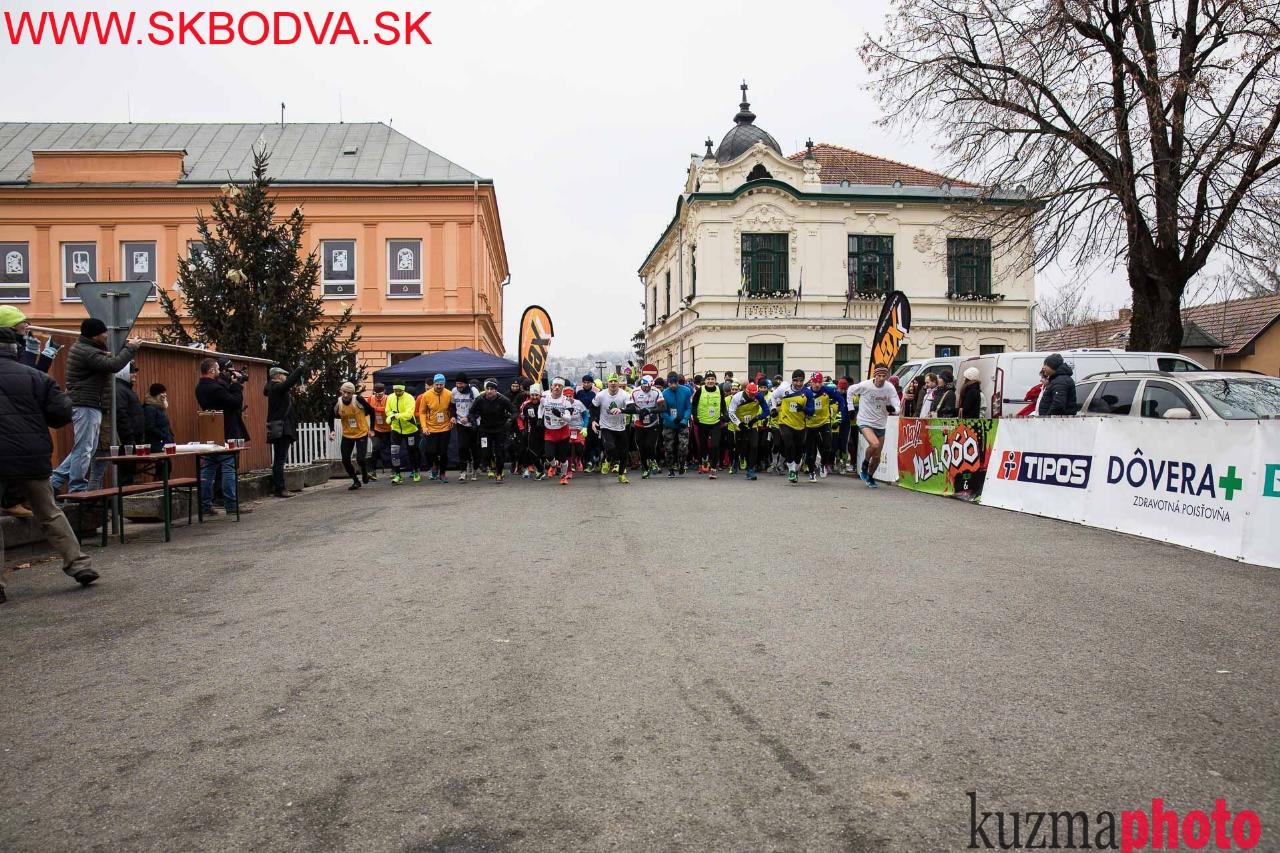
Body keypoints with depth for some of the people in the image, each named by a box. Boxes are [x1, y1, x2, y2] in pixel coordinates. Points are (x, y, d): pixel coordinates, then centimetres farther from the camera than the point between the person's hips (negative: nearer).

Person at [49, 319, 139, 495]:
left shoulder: (84, 348, 16)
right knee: (84, 449, -6)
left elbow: (106, 360, 20)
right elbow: (113, 365, -25)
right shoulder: (86, 352, -17)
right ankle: (77, 490, -2)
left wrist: (125, 347, 12)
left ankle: (56, 480, 18)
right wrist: (130, 348, -15)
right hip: (87, 406, -11)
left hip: (88, 406, 11)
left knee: (87, 448, 16)